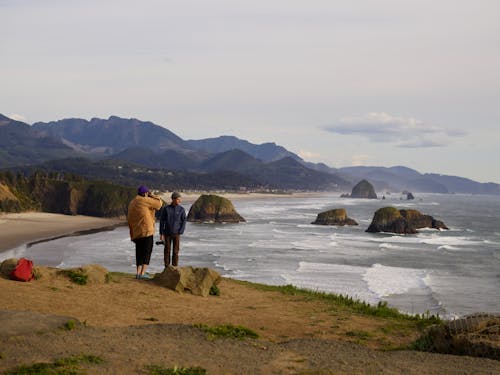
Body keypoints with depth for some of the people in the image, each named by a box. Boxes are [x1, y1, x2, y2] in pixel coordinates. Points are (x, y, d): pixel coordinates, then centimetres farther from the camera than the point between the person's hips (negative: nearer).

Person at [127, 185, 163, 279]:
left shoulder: (132, 203, 15)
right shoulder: (145, 200, -8)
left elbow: (129, 219, 16)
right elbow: (159, 203, -4)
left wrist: (132, 234, 20)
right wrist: (152, 196, 10)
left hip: (136, 232, 7)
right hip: (146, 230, -7)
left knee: (139, 252, 12)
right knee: (147, 252, -1)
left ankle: (138, 273, 6)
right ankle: (142, 273, -8)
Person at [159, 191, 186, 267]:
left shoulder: (181, 209, -2)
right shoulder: (166, 209, -3)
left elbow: (184, 221, -1)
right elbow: (162, 221, -1)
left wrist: (180, 232, -11)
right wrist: (161, 234, -6)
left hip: (176, 234, 0)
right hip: (167, 233, 0)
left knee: (175, 251, -2)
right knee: (167, 250, 2)